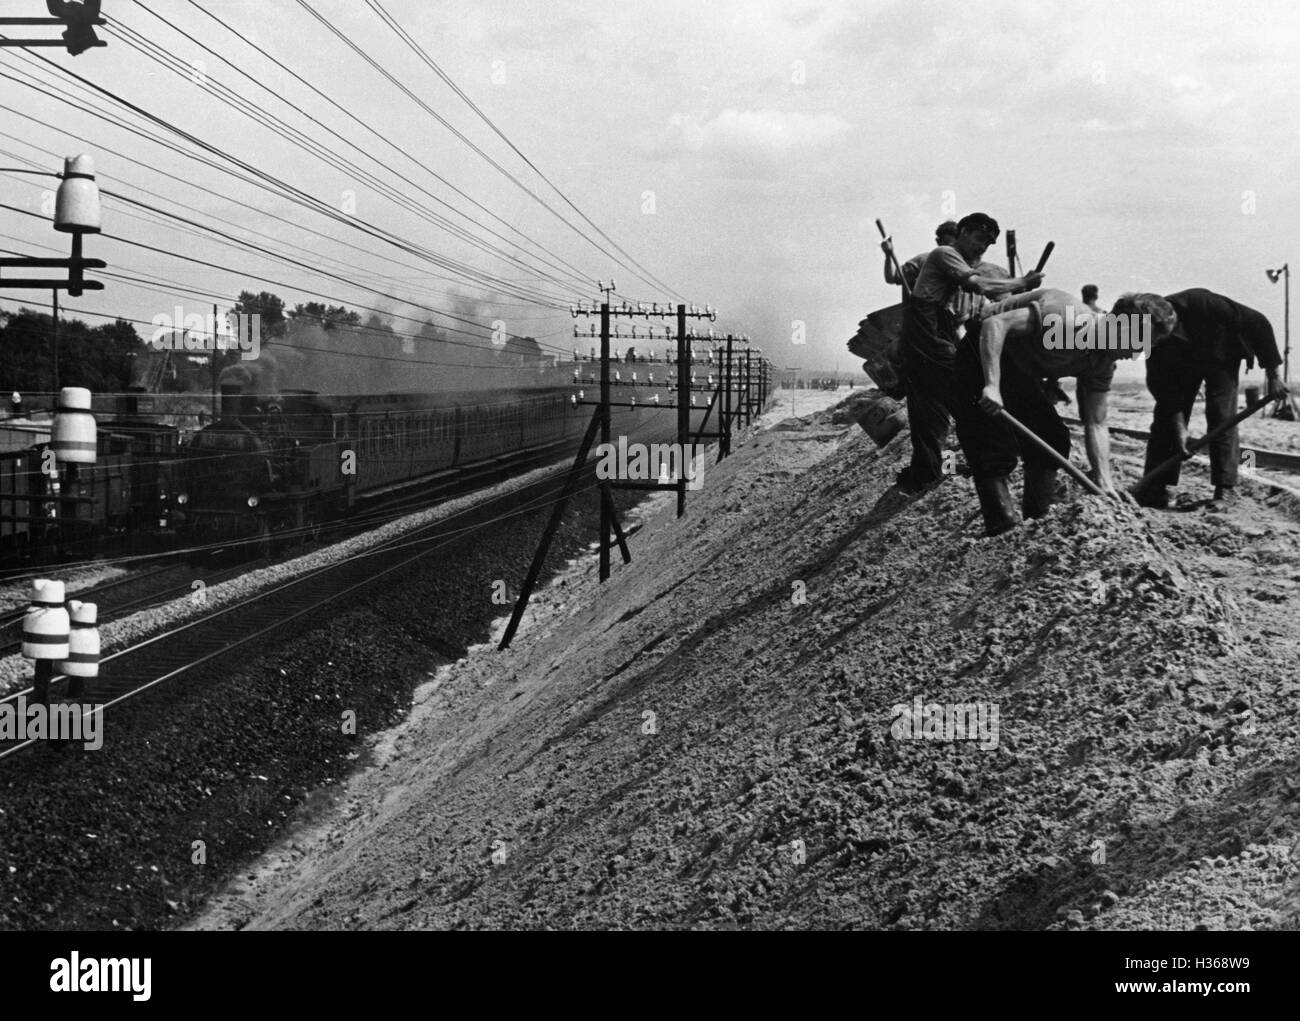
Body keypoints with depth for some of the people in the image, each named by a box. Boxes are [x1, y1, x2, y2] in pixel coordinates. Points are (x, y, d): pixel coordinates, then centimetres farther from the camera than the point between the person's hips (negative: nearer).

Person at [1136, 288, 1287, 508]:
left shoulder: (1203, 304, -39)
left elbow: (1258, 323, -27)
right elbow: (1160, 383, -22)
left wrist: (1272, 373, -21)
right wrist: (1179, 425, -26)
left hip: (1220, 357, -2)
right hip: (1181, 364, 2)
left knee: (1221, 416, -16)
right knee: (1165, 418, -8)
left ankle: (1226, 489, -11)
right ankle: (1154, 493, -6)